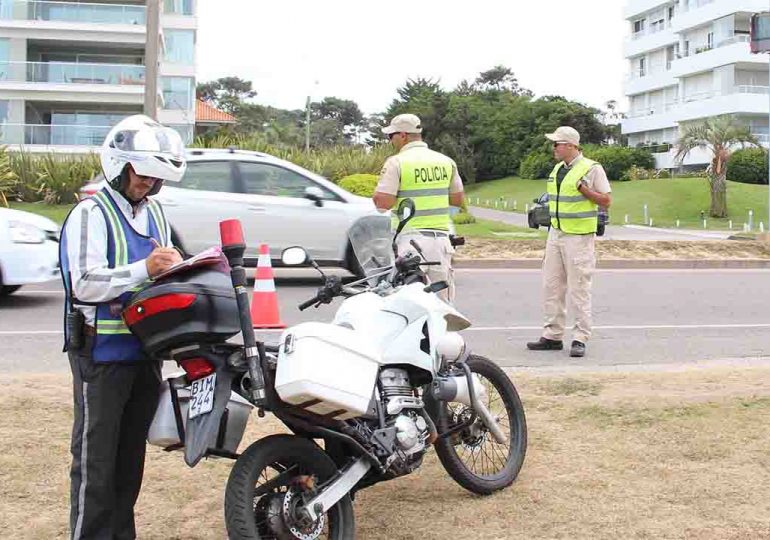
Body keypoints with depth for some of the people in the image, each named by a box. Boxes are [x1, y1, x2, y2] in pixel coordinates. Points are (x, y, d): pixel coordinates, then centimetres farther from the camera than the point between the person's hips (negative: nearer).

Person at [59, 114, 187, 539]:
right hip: (101, 354, -8)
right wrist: (145, 269, -29)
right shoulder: (91, 213, -10)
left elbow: (165, 271, 22)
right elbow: (85, 283, -21)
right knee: (96, 457, -2)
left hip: (145, 350, 8)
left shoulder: (154, 213, 15)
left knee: (130, 454, 16)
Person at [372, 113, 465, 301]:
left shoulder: (396, 162, -8)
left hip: (411, 238, -5)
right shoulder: (446, 161, 9)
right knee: (443, 298, 12)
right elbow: (458, 199, 14)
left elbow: (382, 202, -14)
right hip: (441, 235, 5)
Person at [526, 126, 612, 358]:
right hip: (555, 234, 8)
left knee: (579, 290, -4)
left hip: (578, 237, -8)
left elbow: (606, 201, -8)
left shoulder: (592, 169, -8)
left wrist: (584, 189, -19)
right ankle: (552, 336, 15)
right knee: (551, 287, 8)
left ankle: (580, 339, 2)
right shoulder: (557, 169, 15)